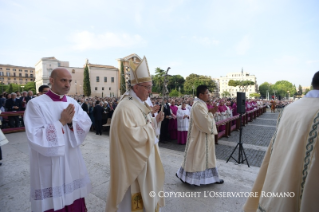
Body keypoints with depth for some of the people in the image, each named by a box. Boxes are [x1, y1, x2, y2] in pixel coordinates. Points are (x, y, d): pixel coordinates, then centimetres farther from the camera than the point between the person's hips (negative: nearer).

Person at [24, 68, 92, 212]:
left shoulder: (73, 103, 4)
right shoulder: (36, 104, -11)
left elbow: (86, 124, -2)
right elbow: (35, 137, -17)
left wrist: (71, 121, -19)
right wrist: (61, 122, -18)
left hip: (72, 163, 5)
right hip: (49, 167, -4)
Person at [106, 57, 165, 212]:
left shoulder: (140, 104, 6)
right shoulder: (126, 108, -25)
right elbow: (134, 137, -31)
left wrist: (155, 120, -3)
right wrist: (150, 126, -18)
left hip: (144, 160, 10)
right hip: (133, 163, -9)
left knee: (145, 193, 26)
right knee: (135, 198, 10)